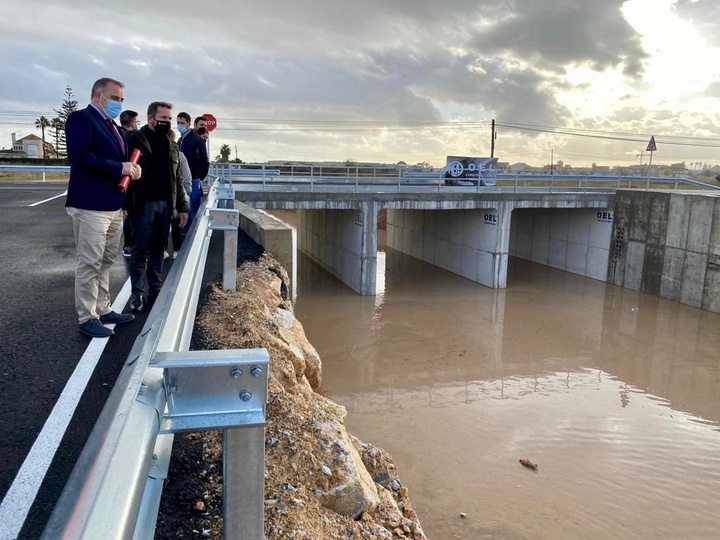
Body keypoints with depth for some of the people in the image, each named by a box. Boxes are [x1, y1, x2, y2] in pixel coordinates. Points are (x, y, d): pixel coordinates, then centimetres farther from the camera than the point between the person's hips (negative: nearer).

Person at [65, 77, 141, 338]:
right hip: (90, 206, -9)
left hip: (113, 206, 9)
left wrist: (131, 168, 1)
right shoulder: (81, 118, -8)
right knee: (89, 263, -3)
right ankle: (87, 318, 6)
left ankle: (103, 310, 25)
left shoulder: (113, 127, 19)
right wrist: (119, 168, -20)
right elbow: (78, 156, -22)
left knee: (105, 262, 15)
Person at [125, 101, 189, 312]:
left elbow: (177, 179, 15)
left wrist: (182, 206, 10)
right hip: (142, 205, -5)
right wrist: (123, 204, -15)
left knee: (158, 250, 11)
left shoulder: (172, 145, 13)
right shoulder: (134, 139, -4)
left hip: (164, 204, 5)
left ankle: (155, 290, 19)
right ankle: (138, 293, 9)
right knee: (140, 251, 1)